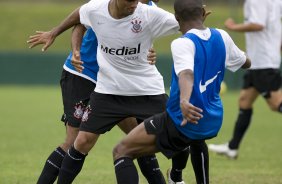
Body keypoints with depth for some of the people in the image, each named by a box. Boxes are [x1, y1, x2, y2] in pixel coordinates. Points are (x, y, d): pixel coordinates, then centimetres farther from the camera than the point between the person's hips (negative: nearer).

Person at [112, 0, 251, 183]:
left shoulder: (183, 44, -17)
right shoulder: (222, 37, 2)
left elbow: (187, 73, -38)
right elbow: (246, 63, 21)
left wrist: (184, 101, -56)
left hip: (182, 122, -7)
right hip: (213, 123, 7)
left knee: (121, 151, -4)